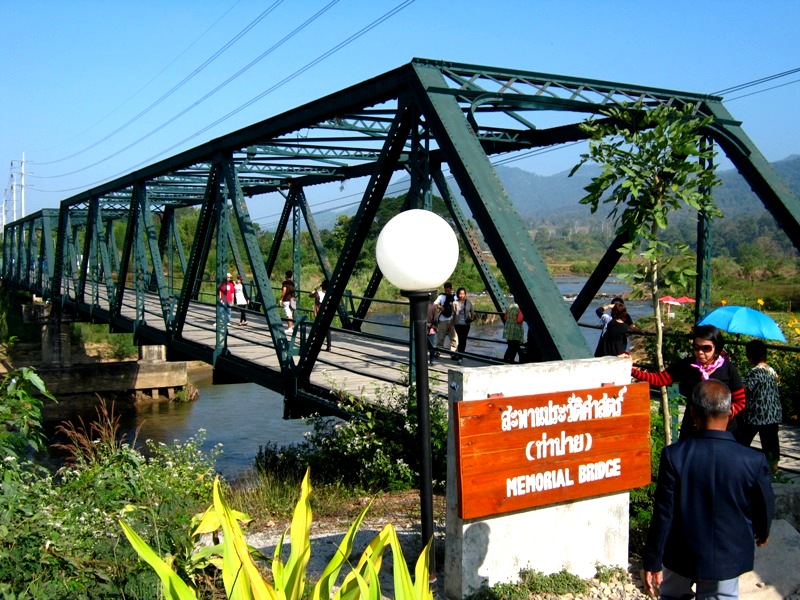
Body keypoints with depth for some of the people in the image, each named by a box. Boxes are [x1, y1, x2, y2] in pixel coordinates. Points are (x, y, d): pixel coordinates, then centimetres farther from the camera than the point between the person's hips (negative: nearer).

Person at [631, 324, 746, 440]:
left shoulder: (728, 369, -6)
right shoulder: (686, 366, -2)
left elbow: (740, 402, -2)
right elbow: (659, 379, -6)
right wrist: (632, 370, -20)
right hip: (691, 429, 2)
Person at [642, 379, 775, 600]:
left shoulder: (674, 455, -21)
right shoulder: (754, 461, -18)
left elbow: (663, 514, -16)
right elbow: (765, 508, -1)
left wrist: (652, 562, -5)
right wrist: (762, 533, 22)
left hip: (681, 557, 0)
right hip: (728, 558, 1)